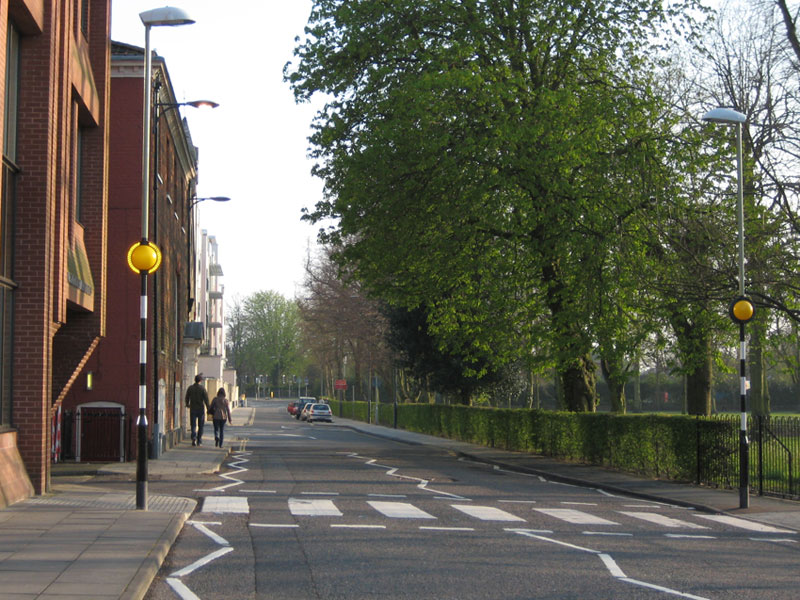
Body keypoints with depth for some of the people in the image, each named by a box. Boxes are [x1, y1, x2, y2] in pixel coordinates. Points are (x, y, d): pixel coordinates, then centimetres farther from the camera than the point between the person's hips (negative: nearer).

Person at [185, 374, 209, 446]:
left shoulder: (190, 388, -2)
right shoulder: (202, 389, -9)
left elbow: (187, 398, 12)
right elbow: (206, 399, -11)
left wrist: (187, 404, 31)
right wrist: (208, 409, -5)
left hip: (193, 409, 1)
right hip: (201, 409, -1)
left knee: (193, 425, 1)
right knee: (200, 426, 12)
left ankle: (194, 439, -20)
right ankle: (199, 441, 16)